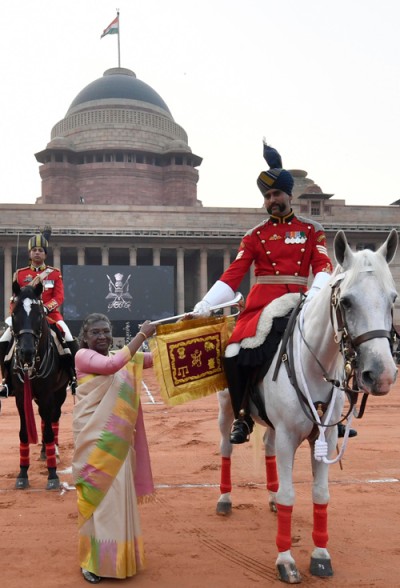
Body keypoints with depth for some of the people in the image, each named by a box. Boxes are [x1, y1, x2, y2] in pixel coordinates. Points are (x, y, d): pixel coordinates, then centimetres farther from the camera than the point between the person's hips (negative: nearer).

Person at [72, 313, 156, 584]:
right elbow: (112, 365, -25)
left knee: (118, 493, 11)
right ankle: (93, 560, 12)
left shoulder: (125, 358, 11)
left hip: (118, 438, 6)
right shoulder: (83, 356, -7)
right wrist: (142, 335, -23)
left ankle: (117, 555, 25)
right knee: (97, 494, 0)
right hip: (93, 437, -6)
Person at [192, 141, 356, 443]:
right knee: (235, 354, -20)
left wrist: (316, 295, -23)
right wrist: (207, 303, -10)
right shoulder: (255, 235, 10)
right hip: (262, 303, 0)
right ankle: (243, 417, -1)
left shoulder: (312, 230, 10)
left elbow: (323, 267, -2)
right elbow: (234, 273, 2)